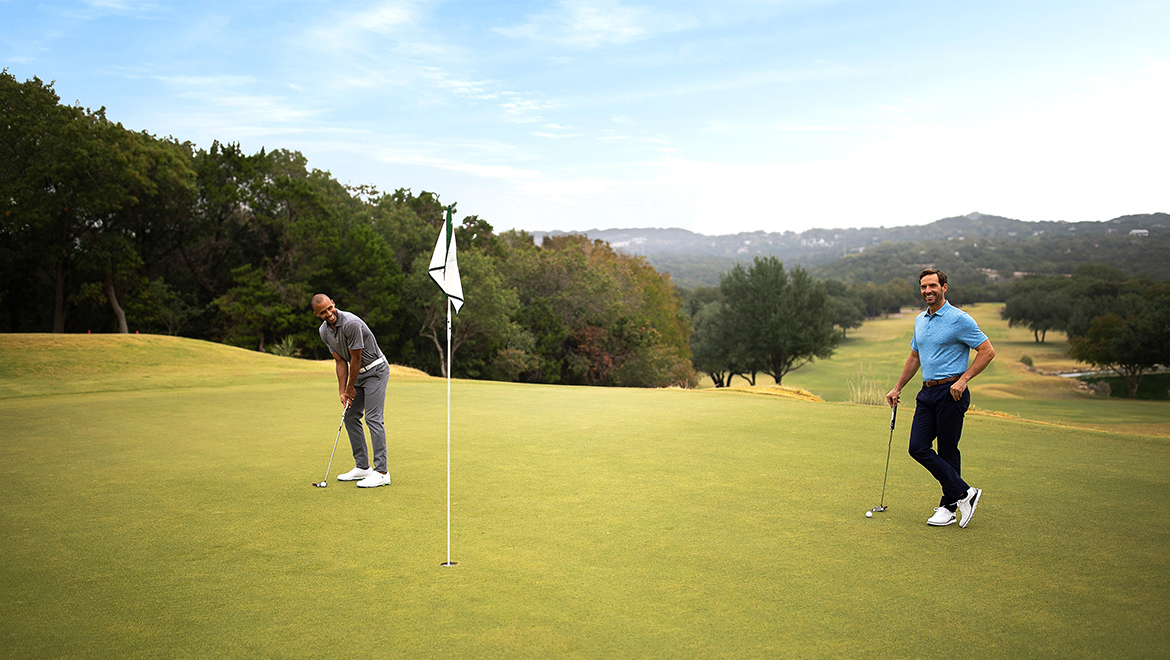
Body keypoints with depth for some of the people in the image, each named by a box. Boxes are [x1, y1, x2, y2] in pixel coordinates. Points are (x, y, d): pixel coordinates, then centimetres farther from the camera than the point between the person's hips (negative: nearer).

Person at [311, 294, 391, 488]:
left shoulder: (351, 323, -27)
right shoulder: (324, 331, -1)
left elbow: (356, 358, -20)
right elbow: (340, 361, 3)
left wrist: (350, 388, -9)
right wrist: (342, 391, -2)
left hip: (375, 370, -9)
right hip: (358, 373, 9)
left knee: (373, 418, -14)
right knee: (350, 416, 8)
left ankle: (381, 472, -14)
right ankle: (362, 467, 16)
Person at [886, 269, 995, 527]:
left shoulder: (959, 319, -9)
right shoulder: (920, 321, 14)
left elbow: (987, 351, -9)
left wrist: (963, 380, -16)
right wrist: (897, 388, 22)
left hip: (951, 392, -7)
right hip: (927, 392, 7)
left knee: (948, 451, -1)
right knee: (918, 447, -1)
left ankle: (949, 506, 12)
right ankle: (963, 493, 8)